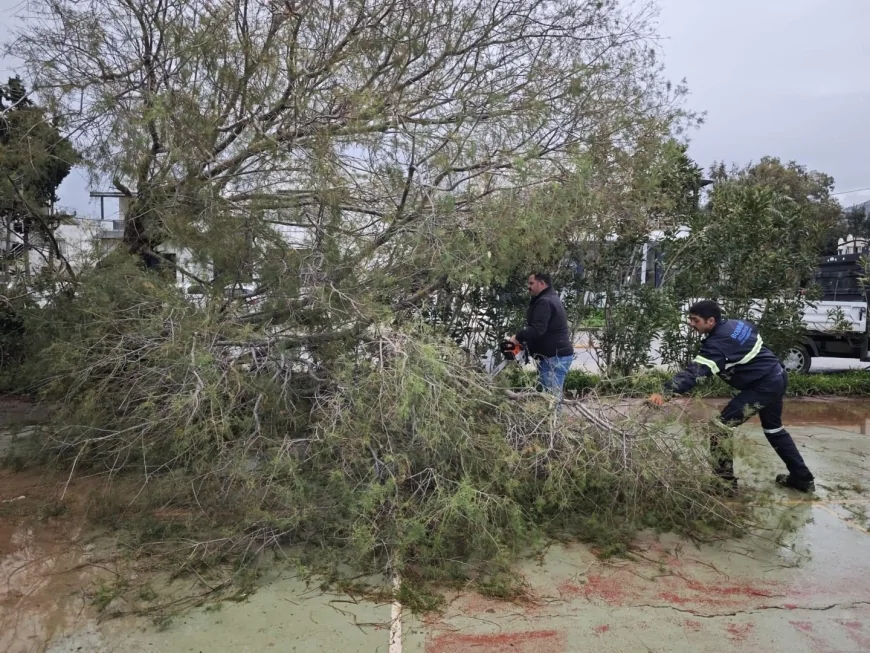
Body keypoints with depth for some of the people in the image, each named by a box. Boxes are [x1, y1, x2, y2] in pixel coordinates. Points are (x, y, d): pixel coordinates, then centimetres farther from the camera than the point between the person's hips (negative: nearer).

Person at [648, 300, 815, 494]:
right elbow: (755, 330, 24)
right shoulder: (737, 324, 2)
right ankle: (802, 477, 39)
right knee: (773, 428, 27)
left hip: (763, 386, -10)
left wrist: (666, 392, -48)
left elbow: (694, 372, -38)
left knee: (722, 425, -10)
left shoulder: (717, 344, -26)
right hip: (778, 377, 10)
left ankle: (725, 481, -4)